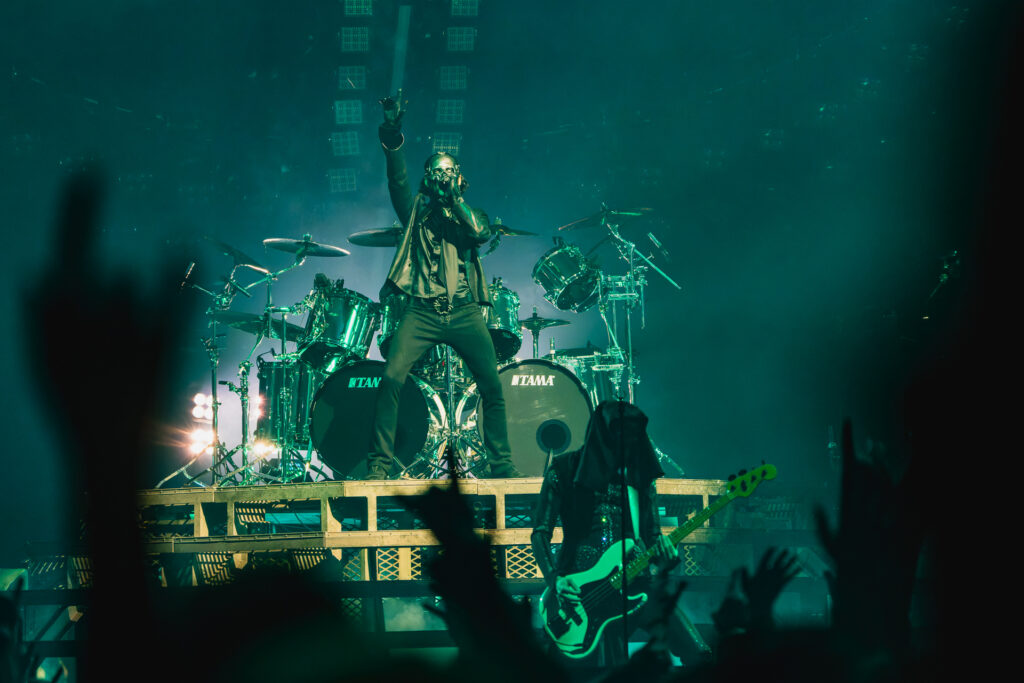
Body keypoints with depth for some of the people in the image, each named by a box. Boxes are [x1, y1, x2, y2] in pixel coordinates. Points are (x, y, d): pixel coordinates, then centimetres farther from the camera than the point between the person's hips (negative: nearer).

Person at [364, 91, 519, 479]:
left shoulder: (469, 214, 17)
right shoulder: (416, 209, 15)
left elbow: (481, 232, -6)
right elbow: (398, 176, -2)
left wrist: (454, 198, -5)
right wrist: (393, 133, -17)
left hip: (464, 312, 1)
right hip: (422, 311, -1)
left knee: (492, 387, -5)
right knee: (391, 380, -16)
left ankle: (501, 465, 8)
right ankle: (379, 465, -11)